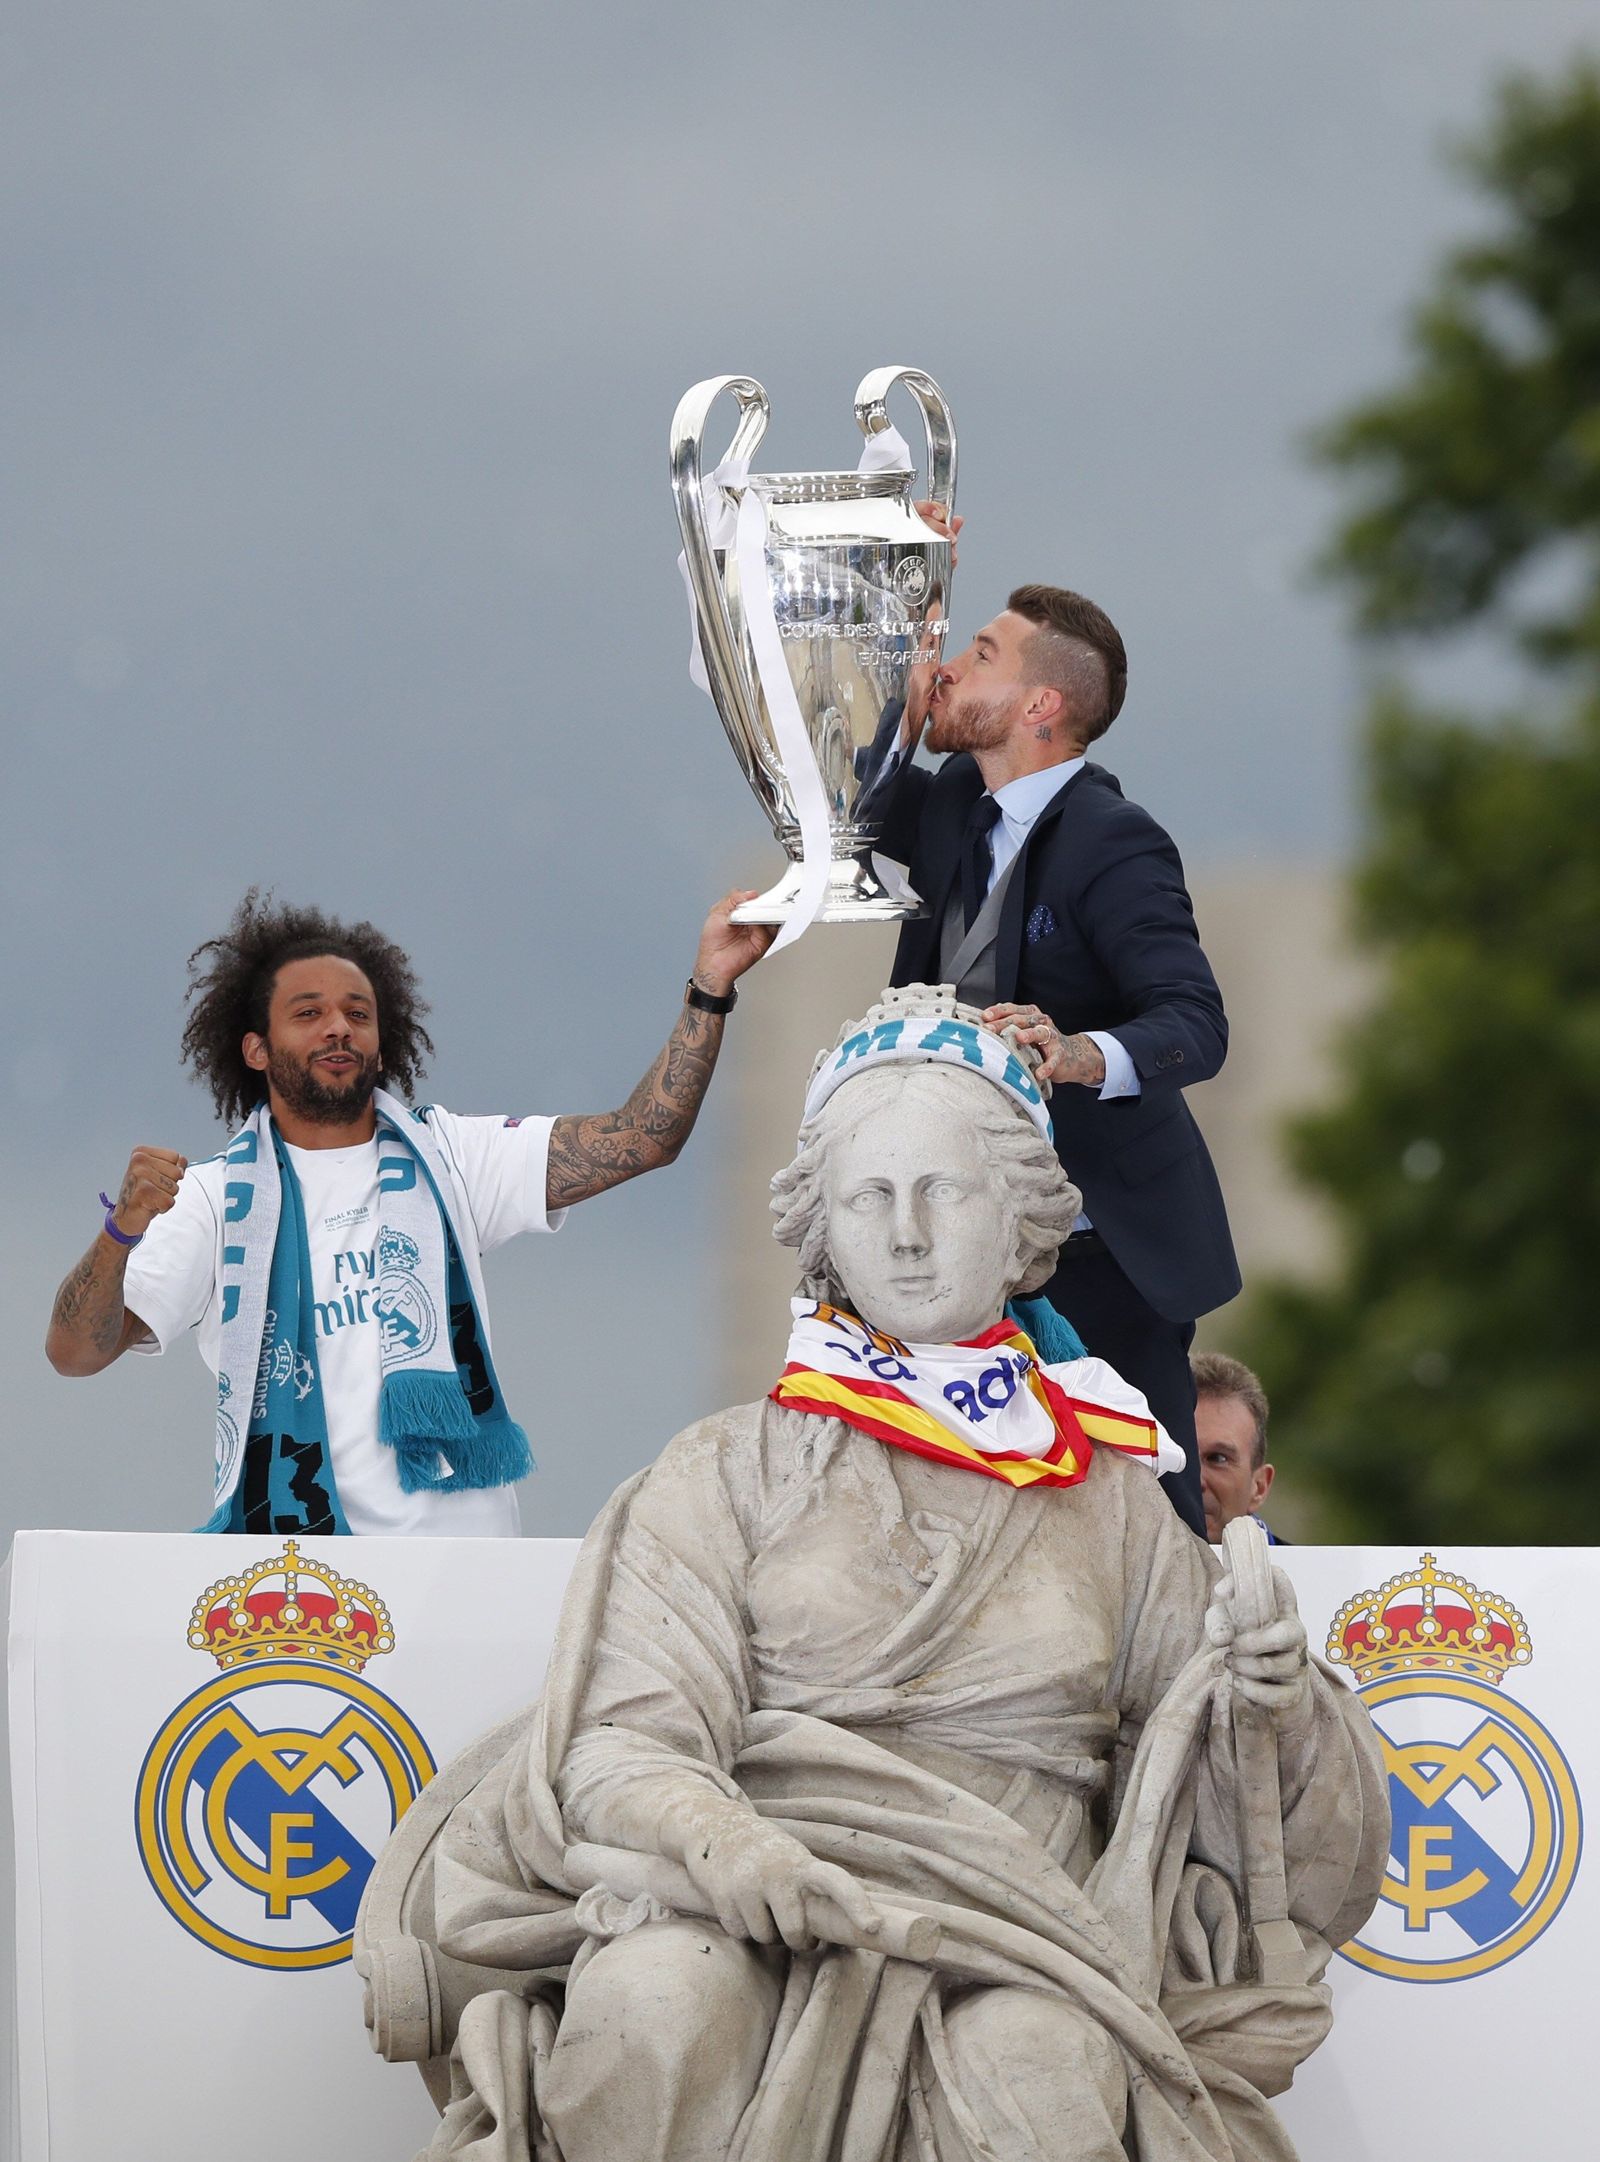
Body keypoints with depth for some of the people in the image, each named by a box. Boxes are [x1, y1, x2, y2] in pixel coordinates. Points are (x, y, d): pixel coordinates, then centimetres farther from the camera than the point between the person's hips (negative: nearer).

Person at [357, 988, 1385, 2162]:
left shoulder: (1108, 1502, 21)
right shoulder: (732, 1473, 15)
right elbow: (630, 1741, 1)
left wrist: (1267, 1699, -4)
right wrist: (720, 1840, -22)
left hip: (1008, 1923, 1)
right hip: (737, 1901, -1)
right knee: (656, 2005, -37)